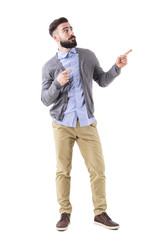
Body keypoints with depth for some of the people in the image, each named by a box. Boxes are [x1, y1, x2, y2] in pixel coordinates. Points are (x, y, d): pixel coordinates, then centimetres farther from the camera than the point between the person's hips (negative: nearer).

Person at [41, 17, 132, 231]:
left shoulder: (87, 56, 7)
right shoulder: (49, 67, 1)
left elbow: (102, 81, 13)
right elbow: (45, 100, 0)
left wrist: (117, 67, -3)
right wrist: (57, 83, -17)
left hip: (87, 123, 1)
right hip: (62, 125, -1)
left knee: (98, 169, 0)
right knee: (63, 171, 3)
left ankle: (100, 213, 14)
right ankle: (65, 214, 18)